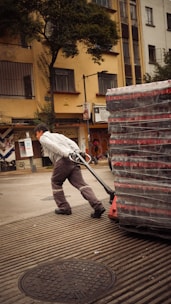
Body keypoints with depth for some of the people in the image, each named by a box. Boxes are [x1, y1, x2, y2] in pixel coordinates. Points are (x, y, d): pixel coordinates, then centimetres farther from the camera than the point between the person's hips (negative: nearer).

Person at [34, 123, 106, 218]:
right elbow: (71, 142, 17)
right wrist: (78, 152, 3)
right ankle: (97, 206, -18)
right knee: (81, 184, -3)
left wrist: (66, 154, -18)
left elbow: (53, 146, -6)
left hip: (63, 161, -5)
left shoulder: (43, 138, 15)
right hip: (73, 160, 6)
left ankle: (64, 207, 17)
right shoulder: (58, 135, 35)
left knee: (55, 183, 17)